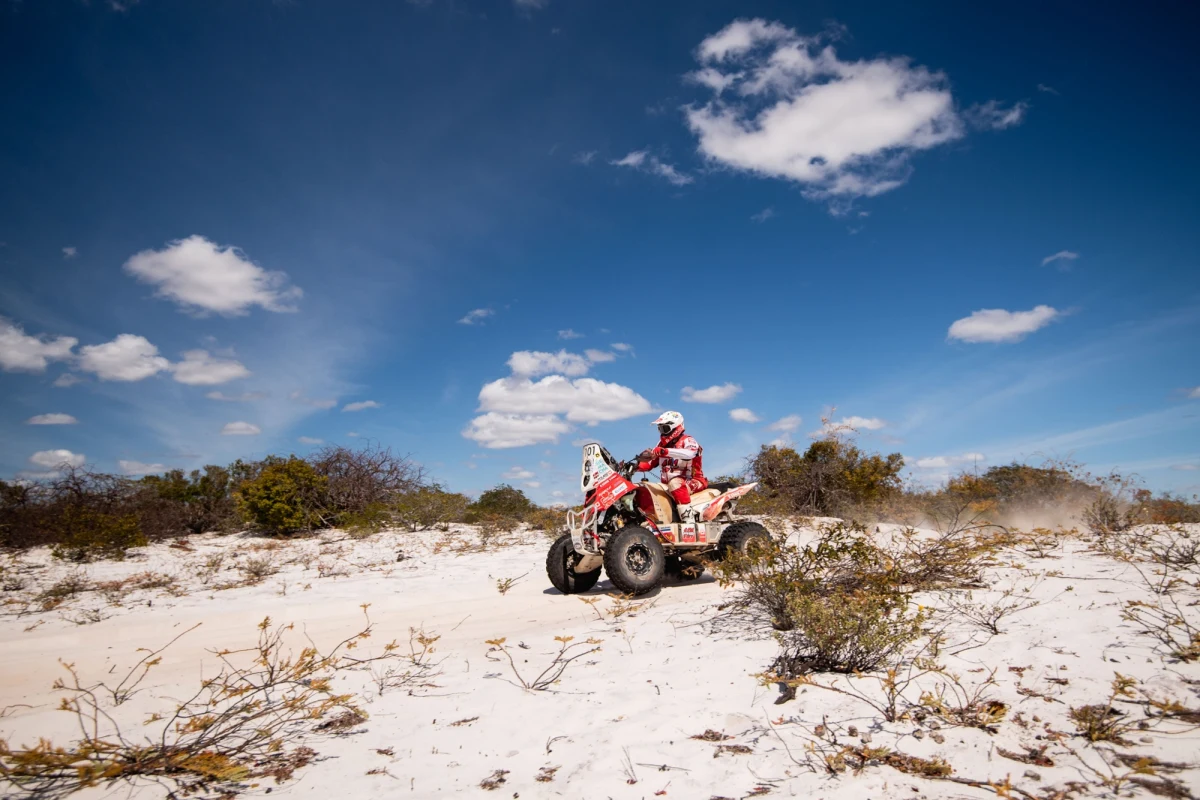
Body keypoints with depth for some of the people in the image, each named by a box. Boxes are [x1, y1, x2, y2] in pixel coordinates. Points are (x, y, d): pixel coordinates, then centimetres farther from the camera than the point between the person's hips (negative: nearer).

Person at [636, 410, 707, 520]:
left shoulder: (687, 440, -6)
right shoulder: (663, 444, 16)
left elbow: (689, 453, -31)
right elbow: (649, 464, 13)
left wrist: (664, 451, -44)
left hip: (693, 482, -7)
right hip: (667, 484, 8)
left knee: (675, 483, -39)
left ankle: (688, 520, -43)